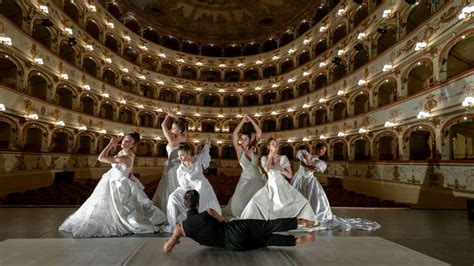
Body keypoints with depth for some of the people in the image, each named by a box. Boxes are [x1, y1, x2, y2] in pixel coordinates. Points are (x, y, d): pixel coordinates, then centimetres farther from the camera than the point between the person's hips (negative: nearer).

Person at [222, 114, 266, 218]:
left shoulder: (252, 148, 1)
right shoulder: (239, 150, -7)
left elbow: (259, 133, -3)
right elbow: (234, 135, -20)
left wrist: (251, 120, -6)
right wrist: (243, 121, -15)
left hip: (258, 180, 3)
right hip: (246, 181, -2)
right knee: (241, 202, -1)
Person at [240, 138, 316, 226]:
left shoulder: (284, 158, 3)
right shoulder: (264, 158, 2)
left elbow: (290, 175, 1)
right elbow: (266, 169, -21)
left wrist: (281, 169, -15)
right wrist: (271, 155, -12)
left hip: (283, 186, 1)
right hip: (271, 186, -1)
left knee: (303, 202, -11)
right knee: (255, 201, -22)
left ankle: (306, 222, 12)